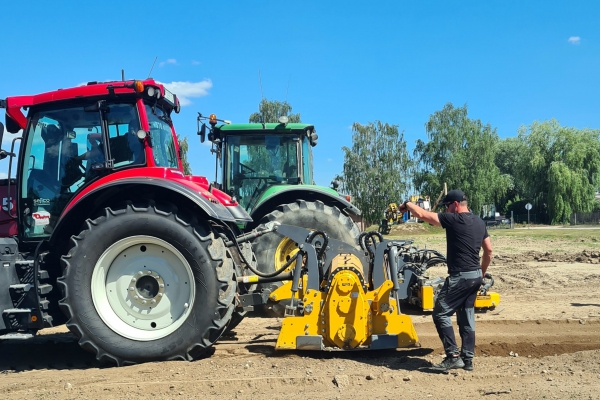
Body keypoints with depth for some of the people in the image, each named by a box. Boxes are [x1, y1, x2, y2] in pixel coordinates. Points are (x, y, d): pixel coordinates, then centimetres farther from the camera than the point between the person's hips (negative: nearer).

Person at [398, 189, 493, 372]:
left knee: (440, 314, -2)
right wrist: (482, 273, 26)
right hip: (475, 276, 9)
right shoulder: (479, 222, 12)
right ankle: (467, 358, 17)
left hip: (460, 276, -9)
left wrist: (407, 204, 5)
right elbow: (488, 250, 17)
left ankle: (453, 356, -5)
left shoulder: (454, 219, -12)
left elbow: (422, 214, -13)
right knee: (467, 316, 14)